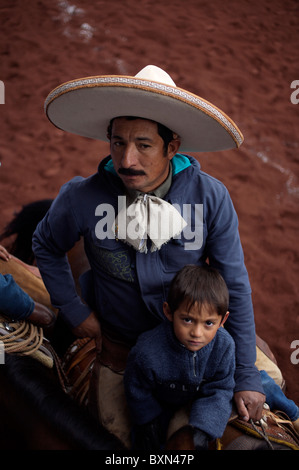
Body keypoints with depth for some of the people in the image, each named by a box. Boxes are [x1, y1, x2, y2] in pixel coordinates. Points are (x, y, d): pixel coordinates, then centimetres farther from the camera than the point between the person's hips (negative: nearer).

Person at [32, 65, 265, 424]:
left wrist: (246, 378, -12)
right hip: (109, 336, 0)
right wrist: (73, 310, -6)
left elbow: (235, 286, -15)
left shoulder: (211, 198, -24)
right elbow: (46, 246, -1)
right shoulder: (80, 198, -24)